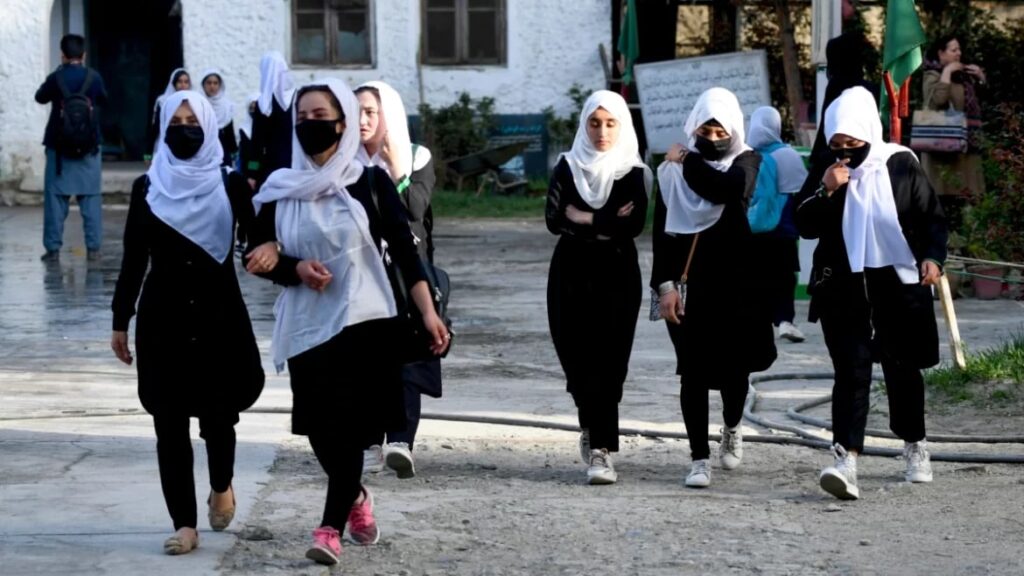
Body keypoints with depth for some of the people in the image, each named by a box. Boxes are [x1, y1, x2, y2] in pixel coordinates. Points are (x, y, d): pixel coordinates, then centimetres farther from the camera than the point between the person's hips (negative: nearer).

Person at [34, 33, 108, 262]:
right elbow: (103, 100, 15)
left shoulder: (56, 78, -7)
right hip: (88, 147, 1)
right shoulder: (94, 77, -3)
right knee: (91, 198, 6)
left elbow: (40, 97, 12)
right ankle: (93, 247, 2)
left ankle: (53, 248, 0)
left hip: (59, 146, -1)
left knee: (55, 198, 3)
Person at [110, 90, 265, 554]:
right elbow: (134, 259, 6)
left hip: (219, 314, -1)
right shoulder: (147, 187, 3)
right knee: (169, 420, -2)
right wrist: (120, 321, 6)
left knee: (217, 412, 1)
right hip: (163, 316, 1)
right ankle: (184, 524, 2)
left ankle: (222, 486, 32)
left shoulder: (230, 185, -1)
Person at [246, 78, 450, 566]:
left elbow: (404, 250, -4)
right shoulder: (280, 189, 4)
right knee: (319, 428, 6)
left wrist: (428, 312, -11)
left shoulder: (370, 183, -3)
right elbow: (260, 257, 8)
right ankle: (355, 498, 33)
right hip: (306, 324, 3)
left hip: (363, 320, -3)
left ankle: (331, 527, -6)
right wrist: (296, 269, -13)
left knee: (347, 425, -8)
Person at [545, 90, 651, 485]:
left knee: (607, 363, -10)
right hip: (570, 274, 2)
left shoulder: (634, 172, 1)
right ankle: (594, 430, 29)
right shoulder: (567, 167, 8)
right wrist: (607, 223, -10)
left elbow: (633, 225, -13)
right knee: (576, 358, 3)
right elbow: (553, 219, -5)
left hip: (616, 277, -2)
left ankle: (600, 450, -12)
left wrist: (582, 219, -8)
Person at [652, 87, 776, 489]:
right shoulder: (674, 169, 2)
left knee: (734, 364, 7)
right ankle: (700, 459, 3)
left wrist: (688, 161, -11)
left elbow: (729, 188, -22)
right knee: (693, 371, -3)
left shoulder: (746, 161, 2)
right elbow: (663, 229, 0)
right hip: (687, 281, 0)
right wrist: (665, 284, -8)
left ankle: (732, 429, 37)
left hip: (734, 279, 0)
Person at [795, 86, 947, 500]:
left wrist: (932, 256, -14)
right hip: (843, 286, 0)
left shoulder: (901, 166, -2)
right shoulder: (826, 171, 4)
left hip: (897, 282, 0)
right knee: (851, 371, -11)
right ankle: (846, 459, -21)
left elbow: (931, 218, 2)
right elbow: (805, 227, 0)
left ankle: (915, 447, 33)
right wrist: (827, 191, -15)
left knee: (902, 368, 13)